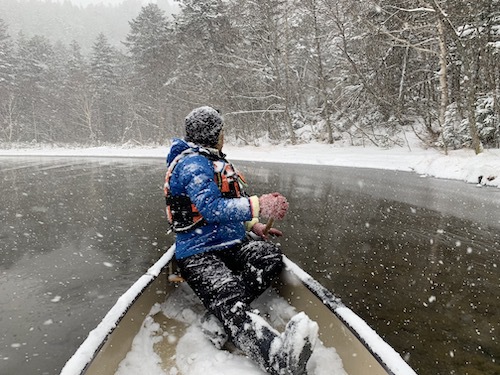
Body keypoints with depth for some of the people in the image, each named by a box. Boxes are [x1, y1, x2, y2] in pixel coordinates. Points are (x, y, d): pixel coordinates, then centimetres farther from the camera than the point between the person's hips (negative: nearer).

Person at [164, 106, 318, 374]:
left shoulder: (212, 160, 21)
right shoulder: (192, 165, -13)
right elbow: (213, 210, -27)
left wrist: (252, 225, 16)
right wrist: (258, 205, -33)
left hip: (231, 243, 9)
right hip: (199, 254, -9)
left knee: (271, 256, -20)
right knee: (231, 305, -33)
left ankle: (218, 319, -26)